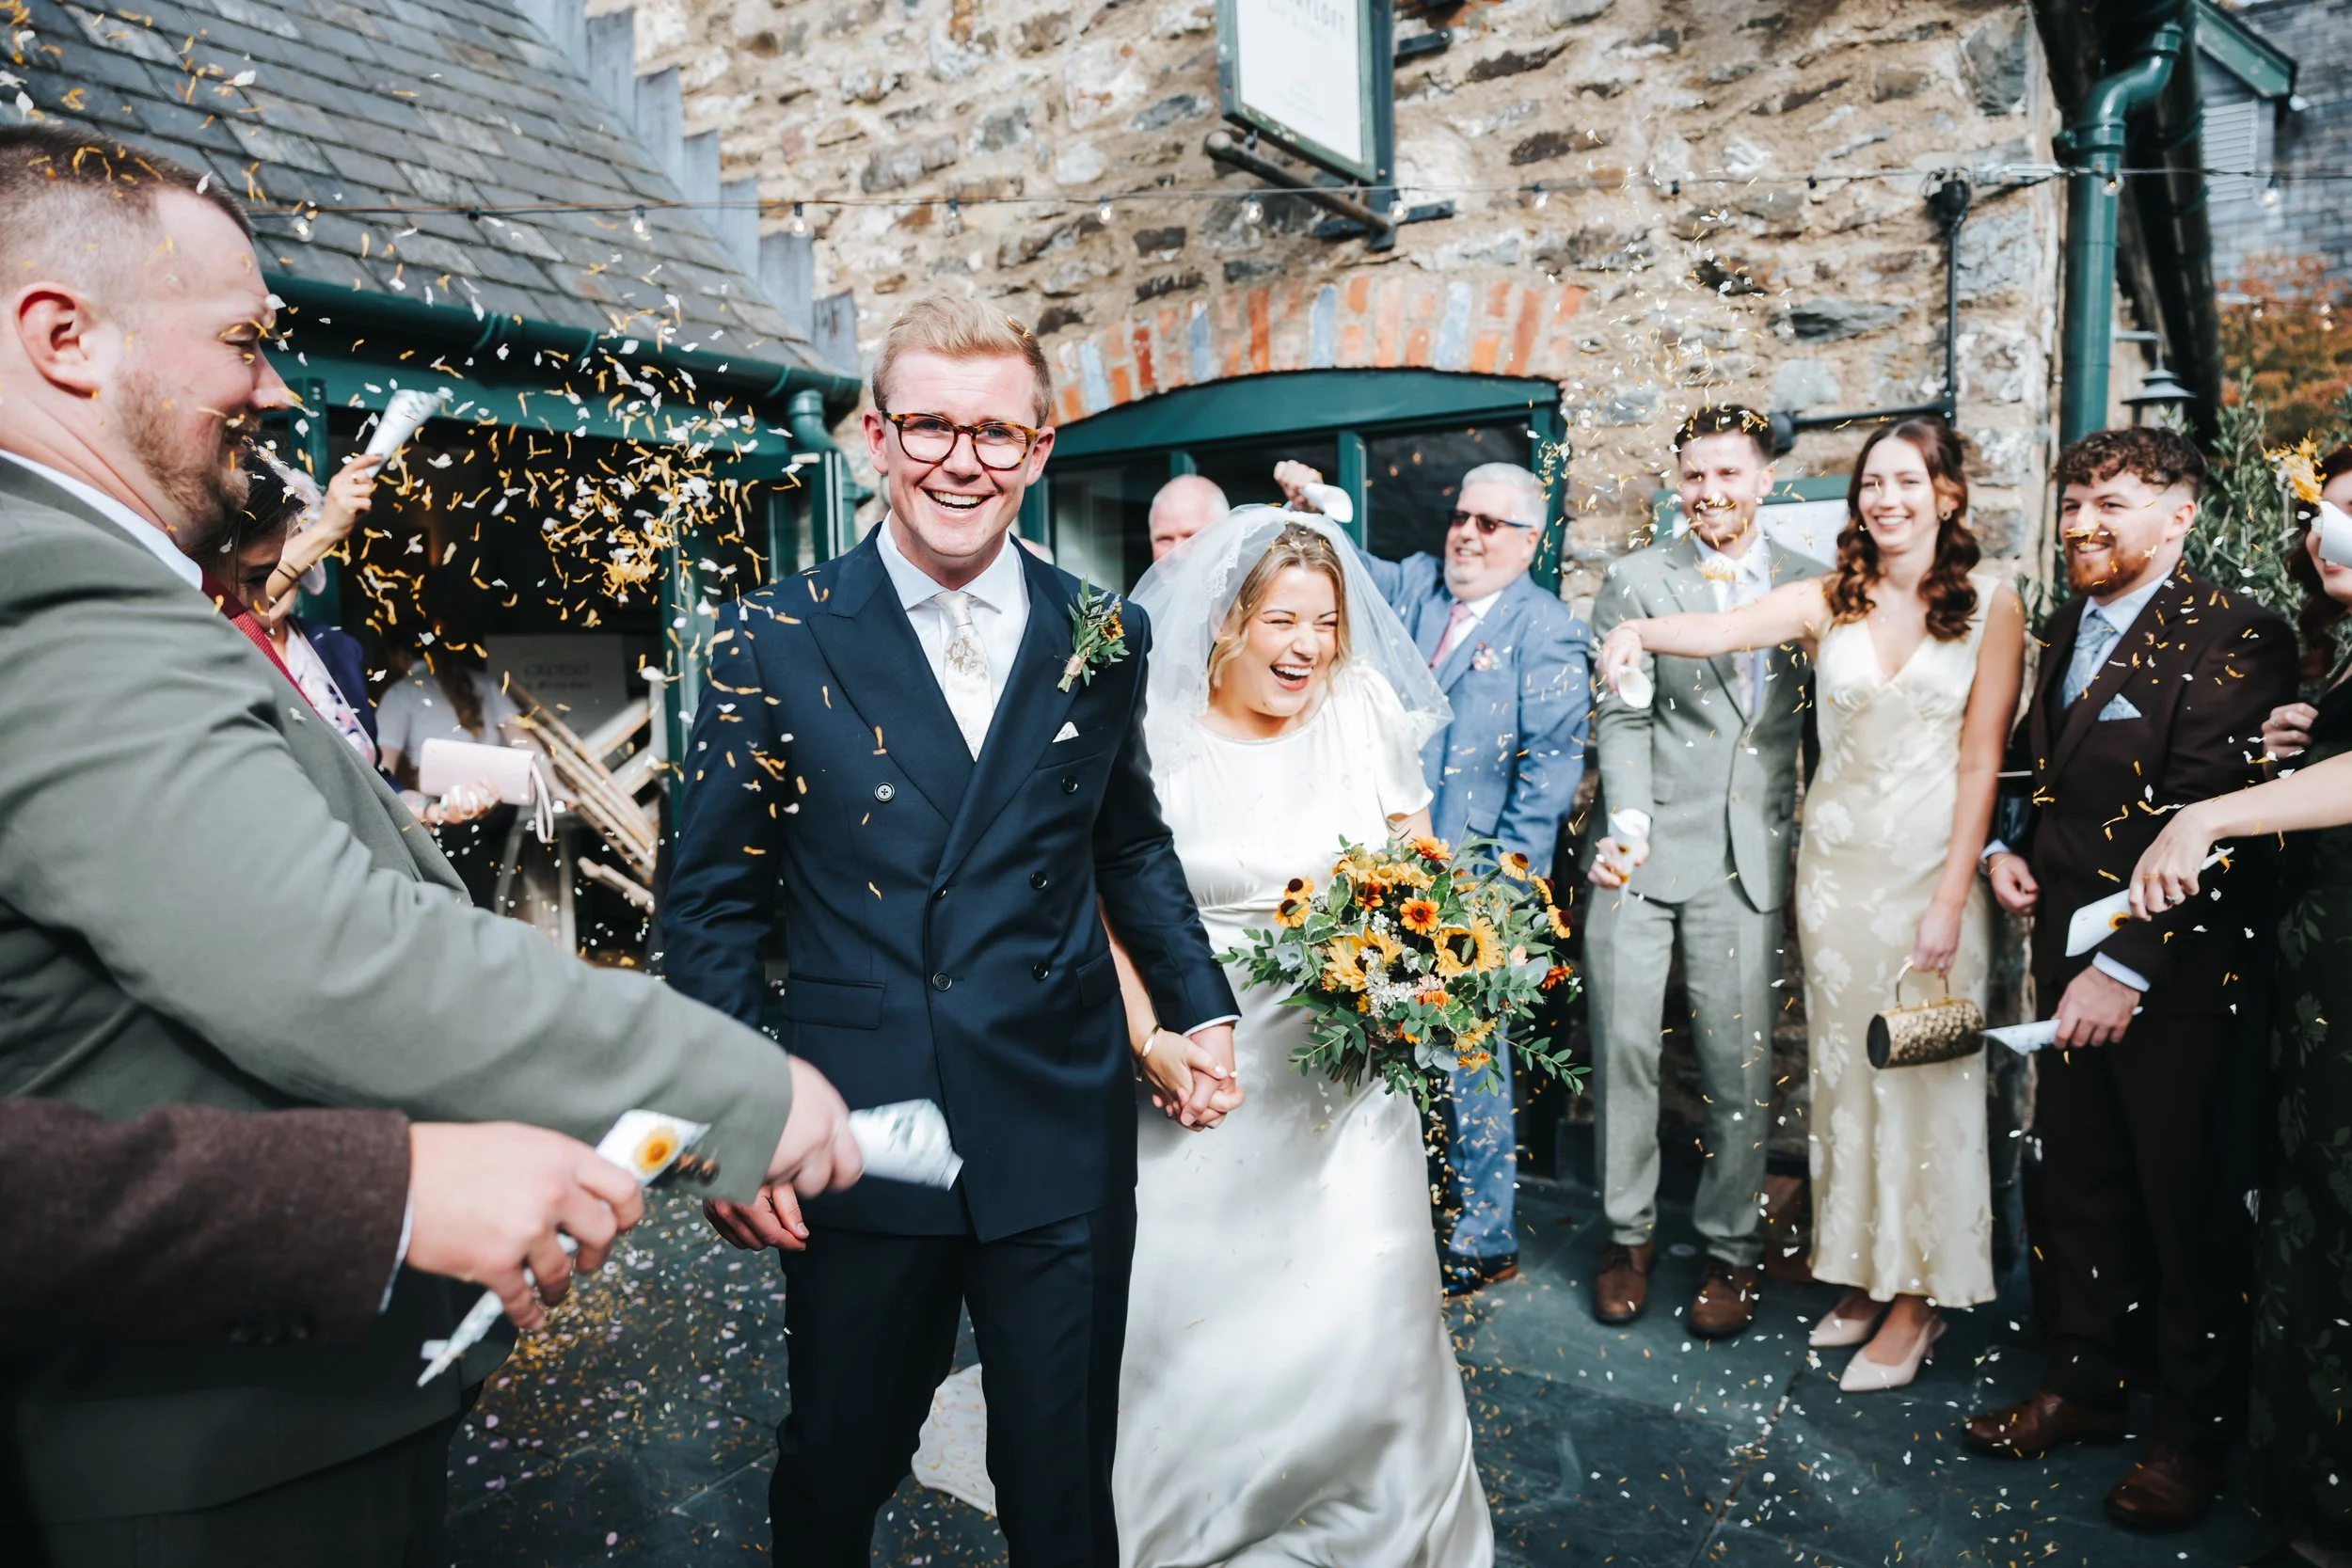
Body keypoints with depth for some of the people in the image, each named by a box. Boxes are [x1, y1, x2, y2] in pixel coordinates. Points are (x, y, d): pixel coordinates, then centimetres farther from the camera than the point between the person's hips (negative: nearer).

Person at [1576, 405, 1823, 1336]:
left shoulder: (1814, 587, 10)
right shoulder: (1635, 581, 5)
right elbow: (1620, 716, -3)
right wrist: (1629, 823, -17)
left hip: (1750, 857, 1)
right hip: (1643, 848, -1)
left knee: (1741, 1061, 5)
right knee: (1623, 1044, 4)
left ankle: (1731, 1249, 22)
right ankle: (1628, 1235, 22)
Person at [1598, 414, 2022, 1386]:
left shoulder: (1991, 606, -2)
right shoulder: (1825, 601, 1)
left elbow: (1981, 758, -6)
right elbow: (1719, 631, -17)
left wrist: (1950, 898, -10)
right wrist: (1642, 631, -40)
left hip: (1934, 864, -2)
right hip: (1837, 859, 2)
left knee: (1926, 1074, 2)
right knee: (1843, 1065, 10)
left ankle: (1920, 1296, 18)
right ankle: (1866, 1273, 26)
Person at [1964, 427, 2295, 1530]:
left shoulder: (2234, 640, -14)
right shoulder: (2070, 625, 12)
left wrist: (2128, 968, -23)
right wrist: (2003, 844, 5)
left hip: (2173, 976, -7)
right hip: (2068, 958, 7)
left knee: (2183, 1204, 7)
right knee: (2071, 1181, 15)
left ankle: (2193, 1432, 25)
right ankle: (2083, 1383, 33)